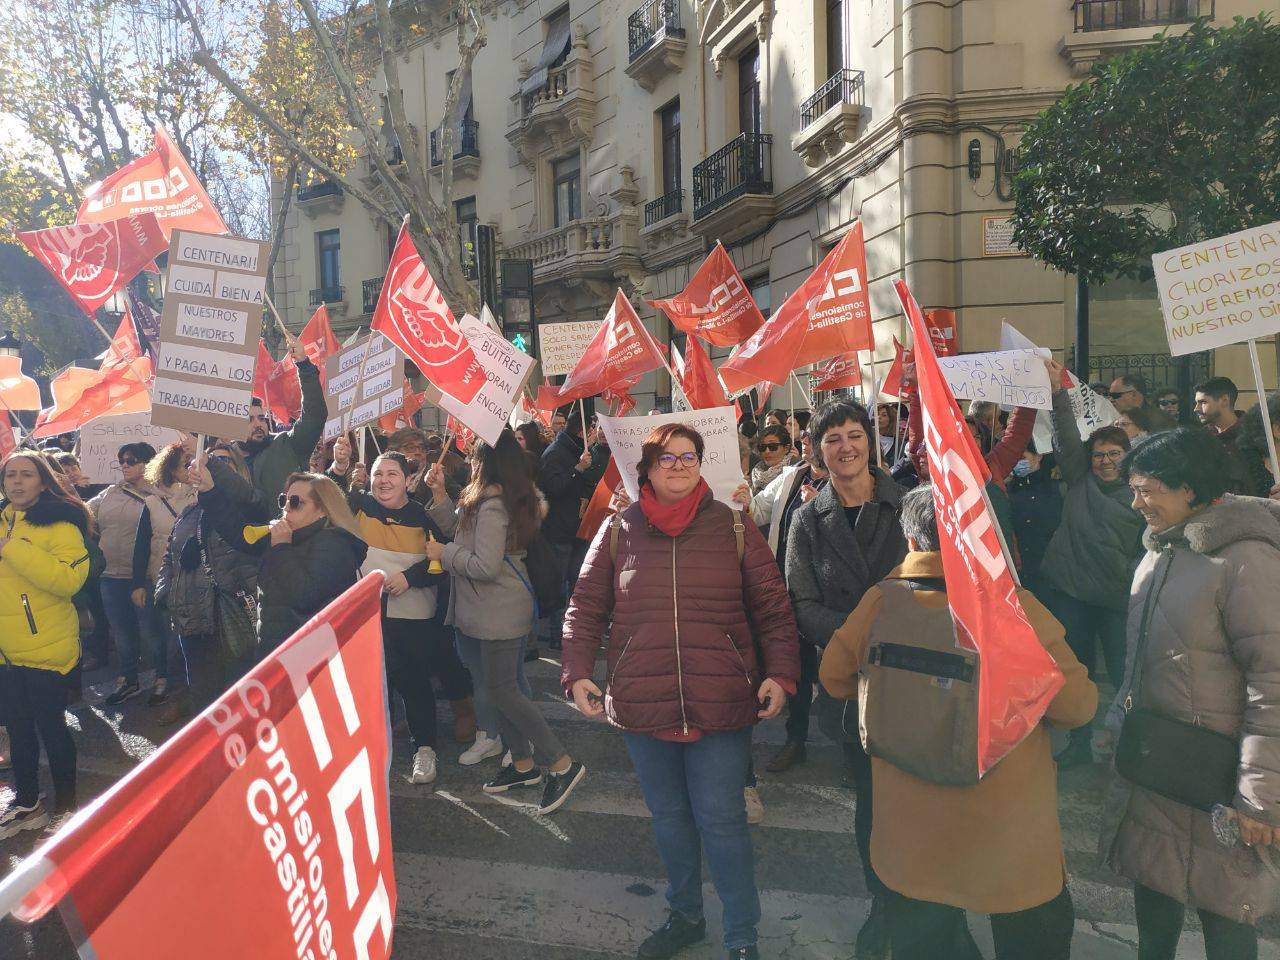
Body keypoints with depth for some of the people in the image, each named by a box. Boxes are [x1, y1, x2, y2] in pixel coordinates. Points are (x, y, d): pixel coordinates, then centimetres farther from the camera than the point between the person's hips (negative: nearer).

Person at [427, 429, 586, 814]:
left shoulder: (490, 506, -20)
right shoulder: (511, 499, 9)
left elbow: (485, 566, -24)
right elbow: (462, 533, 13)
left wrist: (443, 552, -12)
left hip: (499, 612, -10)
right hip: (495, 610, 10)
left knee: (501, 691, -3)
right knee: (504, 688, 15)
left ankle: (563, 764, 2)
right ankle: (523, 764, 26)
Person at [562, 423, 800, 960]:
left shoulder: (733, 528, 2)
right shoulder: (618, 531, 5)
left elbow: (773, 607, 3)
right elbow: (586, 607, 7)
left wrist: (779, 672, -7)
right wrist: (578, 673, -4)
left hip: (721, 704, -2)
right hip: (642, 703, 2)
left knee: (721, 820, 3)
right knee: (668, 817, 17)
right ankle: (685, 916, 39)